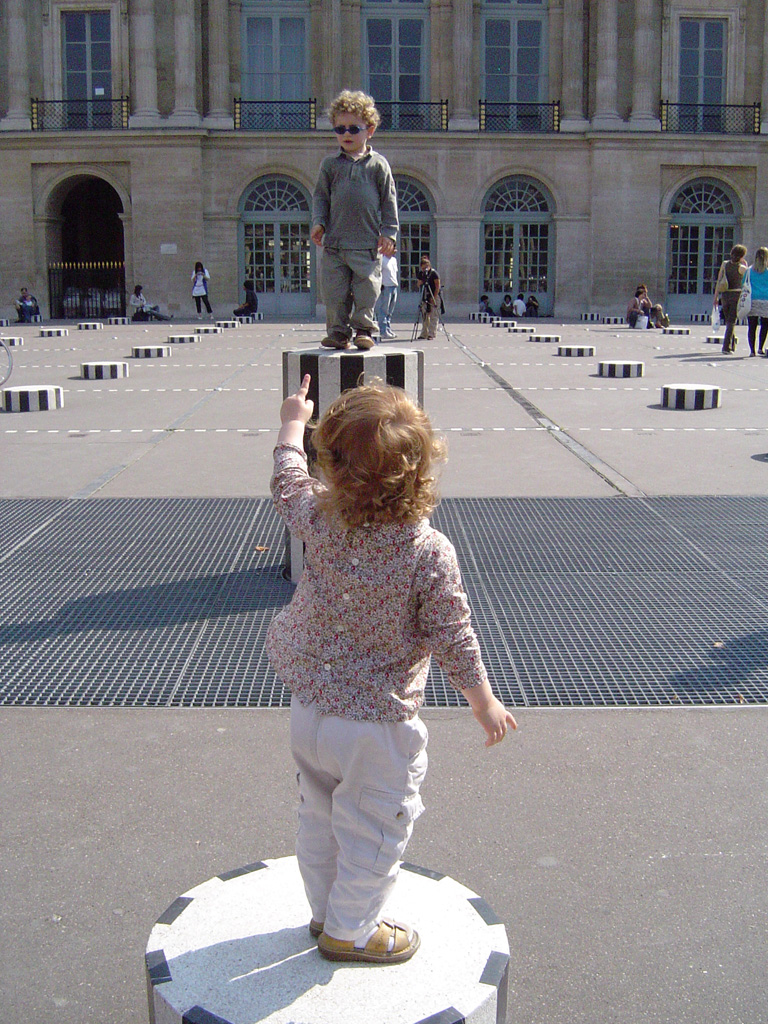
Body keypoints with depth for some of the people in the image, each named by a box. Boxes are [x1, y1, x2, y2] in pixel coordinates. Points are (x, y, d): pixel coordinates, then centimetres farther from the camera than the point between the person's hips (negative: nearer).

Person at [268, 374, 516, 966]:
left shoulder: (319, 519, -14)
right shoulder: (430, 552, -24)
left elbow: (288, 482, 9)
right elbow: (453, 640, -16)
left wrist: (294, 424, 27)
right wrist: (485, 702, 1)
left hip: (311, 710, 5)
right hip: (379, 725, -5)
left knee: (319, 820, 24)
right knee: (374, 832, 17)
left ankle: (326, 910, 45)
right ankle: (350, 931, 33)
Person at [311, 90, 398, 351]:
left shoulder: (378, 164, 5)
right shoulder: (330, 164, 10)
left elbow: (388, 200, 6)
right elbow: (320, 196, 14)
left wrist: (388, 232, -1)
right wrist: (318, 222, -2)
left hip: (368, 243, -2)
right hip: (334, 242, 2)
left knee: (366, 290, -2)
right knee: (335, 291, 1)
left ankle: (364, 330, 9)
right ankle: (338, 332, 10)